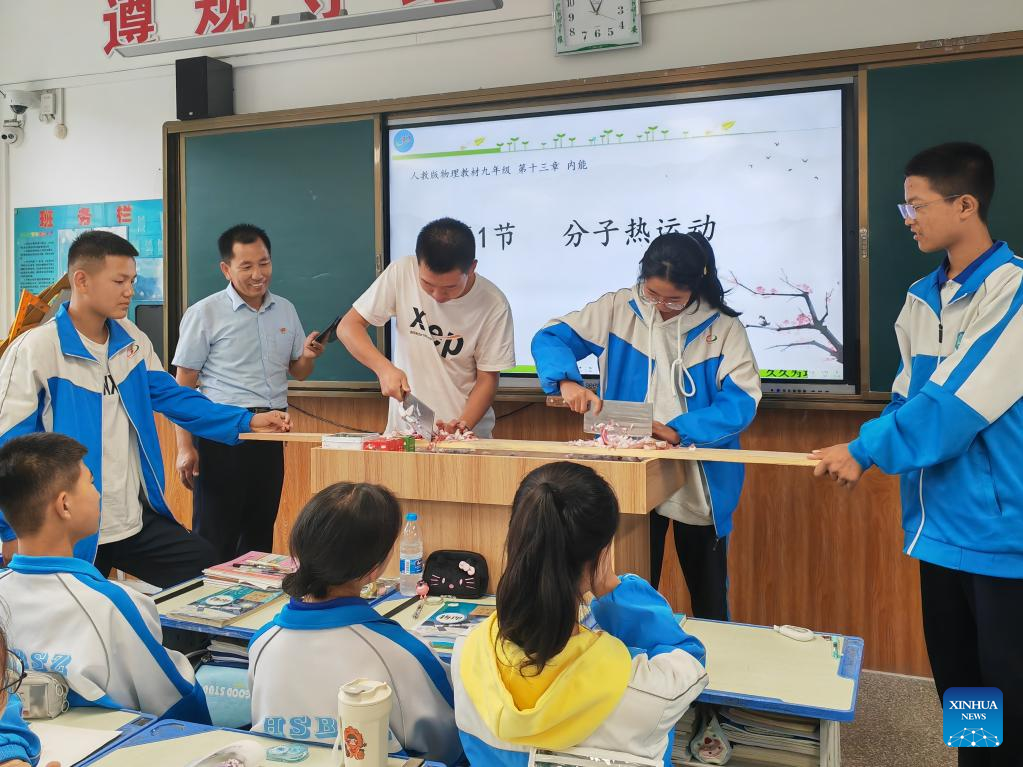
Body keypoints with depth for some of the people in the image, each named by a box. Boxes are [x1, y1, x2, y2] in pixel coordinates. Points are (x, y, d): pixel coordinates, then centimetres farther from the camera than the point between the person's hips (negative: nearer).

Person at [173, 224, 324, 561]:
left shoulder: (285, 310, 11)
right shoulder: (204, 314, -4)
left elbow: (298, 372, 20)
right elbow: (183, 385, -4)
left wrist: (308, 356, -4)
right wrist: (185, 447, -12)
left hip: (271, 435, 5)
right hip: (223, 434, -5)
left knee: (260, 533, 13)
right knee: (216, 540, -2)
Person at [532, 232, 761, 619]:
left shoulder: (722, 326, -8)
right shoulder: (617, 309, -4)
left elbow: (741, 403, -15)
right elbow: (549, 339, -4)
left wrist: (675, 431, -26)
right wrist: (567, 381, -24)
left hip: (699, 485, 0)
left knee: (709, 599, 15)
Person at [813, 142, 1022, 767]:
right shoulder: (921, 299, 9)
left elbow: (958, 401, -21)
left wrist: (866, 449, -15)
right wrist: (865, 449, -4)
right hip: (939, 522, 7)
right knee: (954, 679, 17)